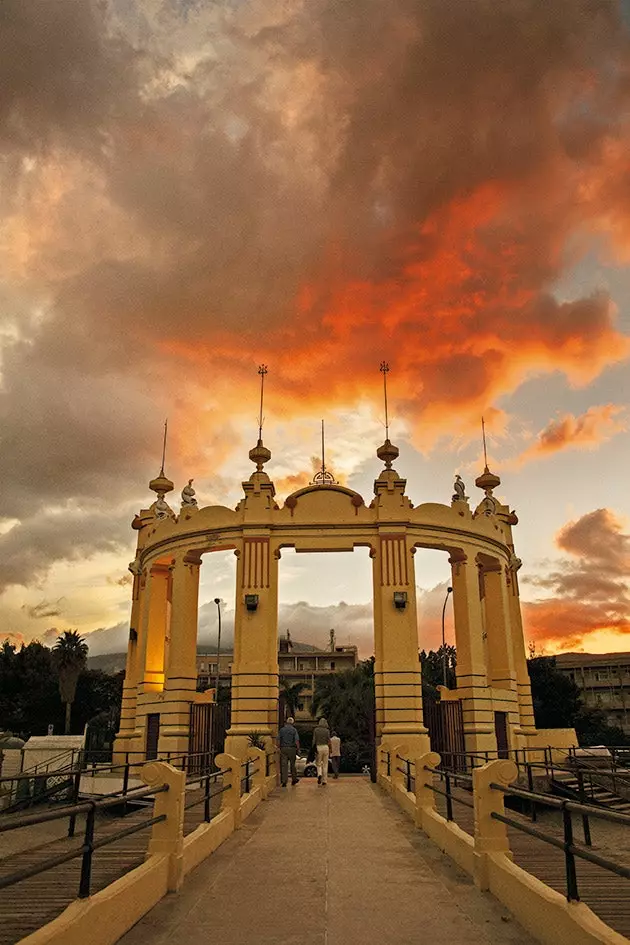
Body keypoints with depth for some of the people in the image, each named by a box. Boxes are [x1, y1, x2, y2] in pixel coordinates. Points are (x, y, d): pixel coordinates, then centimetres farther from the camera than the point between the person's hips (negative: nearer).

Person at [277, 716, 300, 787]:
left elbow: (278, 740, 3)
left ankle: (284, 781, -5)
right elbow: (297, 741, -7)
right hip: (292, 748, -1)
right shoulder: (294, 730, -2)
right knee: (292, 764, 12)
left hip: (283, 748, 1)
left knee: (284, 765, 0)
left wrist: (279, 748, 11)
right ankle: (294, 779, 24)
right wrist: (298, 749, 0)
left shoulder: (282, 730, 5)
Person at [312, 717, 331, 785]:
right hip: (325, 747, 0)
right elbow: (329, 741, -4)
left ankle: (319, 774, -16)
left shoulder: (316, 729, 2)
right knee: (325, 764, 9)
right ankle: (324, 780, 7)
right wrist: (330, 748, 5)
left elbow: (314, 740, -3)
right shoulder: (327, 730, 0)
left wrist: (314, 748, 2)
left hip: (318, 747, 0)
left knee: (319, 764, 11)